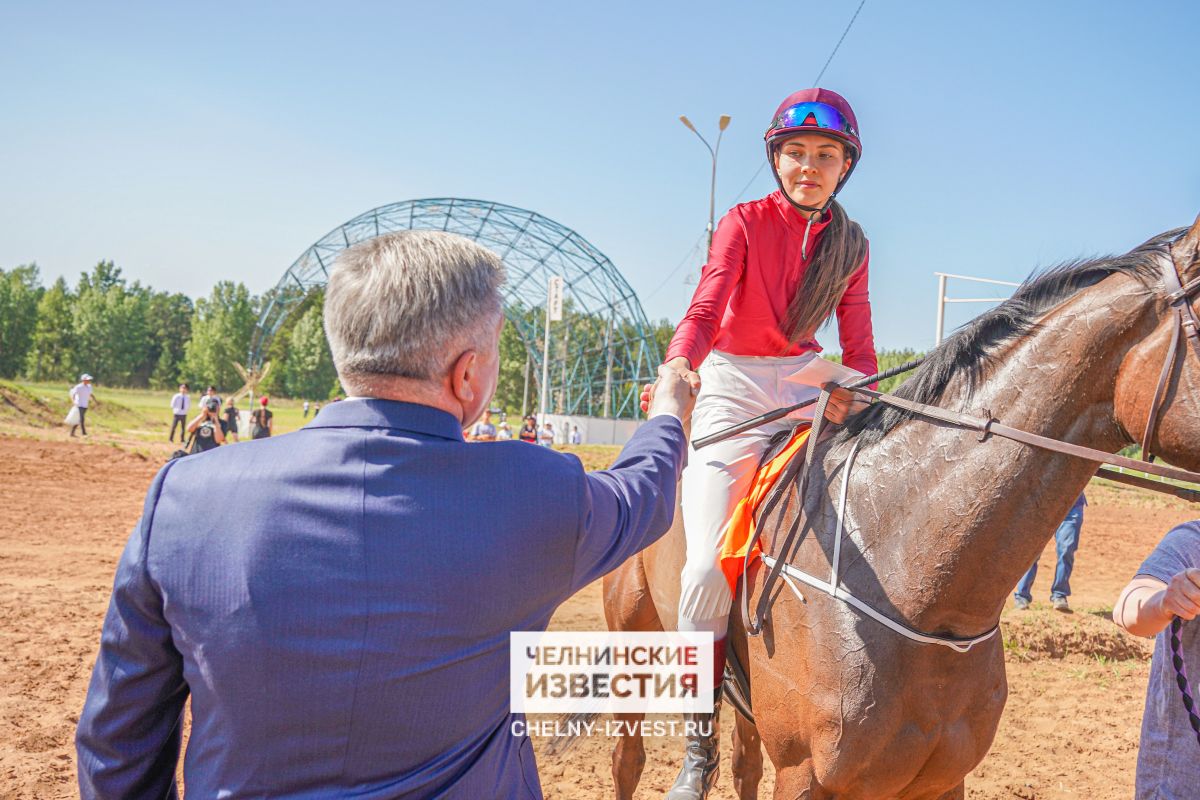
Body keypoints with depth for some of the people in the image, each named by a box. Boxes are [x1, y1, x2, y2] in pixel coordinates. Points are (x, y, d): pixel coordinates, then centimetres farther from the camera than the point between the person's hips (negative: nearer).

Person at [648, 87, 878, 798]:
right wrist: (679, 367, -38)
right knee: (709, 565, -17)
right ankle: (701, 742, 0)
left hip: (805, 387, 5)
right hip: (730, 387, -4)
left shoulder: (850, 243, 9)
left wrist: (859, 392, -13)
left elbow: (858, 341, 7)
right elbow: (706, 307, -18)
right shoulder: (745, 223, -4)